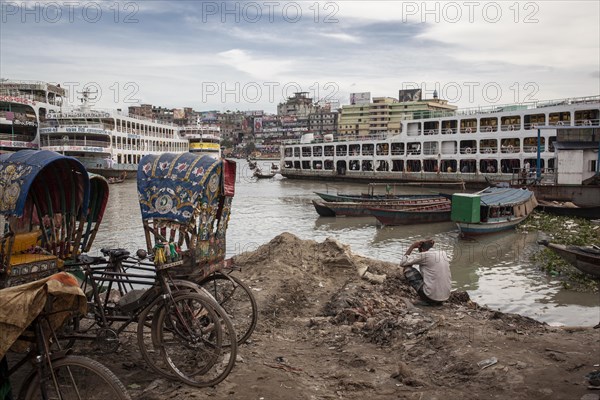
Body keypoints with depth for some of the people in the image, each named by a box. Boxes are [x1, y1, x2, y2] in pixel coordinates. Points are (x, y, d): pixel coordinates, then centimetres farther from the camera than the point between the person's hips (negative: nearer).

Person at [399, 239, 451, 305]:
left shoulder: (425, 255, -12)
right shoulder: (443, 253, 6)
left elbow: (402, 263, -6)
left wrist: (413, 246, -1)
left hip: (430, 297, -7)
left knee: (407, 268, 3)